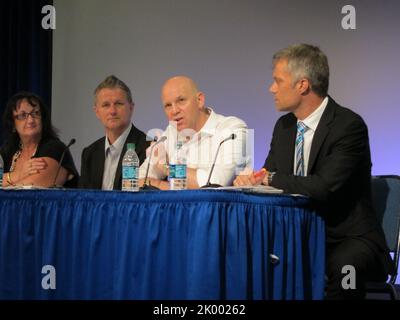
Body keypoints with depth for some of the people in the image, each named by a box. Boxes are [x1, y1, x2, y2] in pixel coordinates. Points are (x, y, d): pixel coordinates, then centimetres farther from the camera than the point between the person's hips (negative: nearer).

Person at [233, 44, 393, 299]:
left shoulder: (349, 125, -15)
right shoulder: (284, 126, 9)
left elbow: (324, 187, -25)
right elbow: (267, 174, 13)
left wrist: (270, 179, -14)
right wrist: (250, 179, -11)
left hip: (348, 239, -6)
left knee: (339, 267, -38)